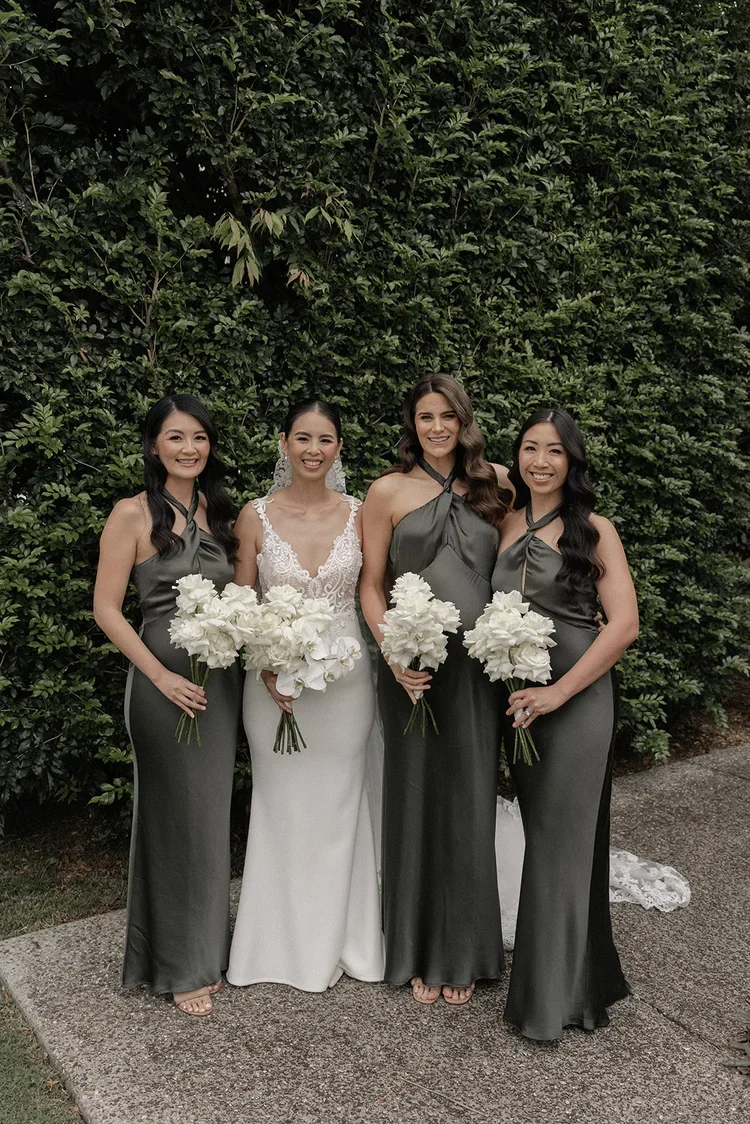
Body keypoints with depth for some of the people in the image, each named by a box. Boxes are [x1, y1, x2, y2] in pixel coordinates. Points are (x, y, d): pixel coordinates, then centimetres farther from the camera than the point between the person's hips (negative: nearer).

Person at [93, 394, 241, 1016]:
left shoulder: (218, 511, 9)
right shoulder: (134, 515, -8)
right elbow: (106, 609, -9)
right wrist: (162, 676, -15)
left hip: (222, 679, 5)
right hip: (164, 680, -5)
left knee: (214, 816, 13)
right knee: (176, 819, 5)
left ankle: (207, 948, 32)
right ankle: (180, 966, 23)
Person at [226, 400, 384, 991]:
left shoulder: (359, 514, 0)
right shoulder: (256, 515, -3)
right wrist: (266, 668, -14)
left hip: (346, 676, 1)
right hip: (275, 679, -1)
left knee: (339, 803, 12)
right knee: (282, 804, 9)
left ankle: (342, 938, 31)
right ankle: (286, 942, 29)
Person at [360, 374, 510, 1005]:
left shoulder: (492, 486, 10)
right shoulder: (389, 492, 3)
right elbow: (371, 586, 1)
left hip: (479, 667, 2)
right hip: (413, 669, -2)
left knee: (470, 805, 8)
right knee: (415, 800, 7)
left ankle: (463, 954, 27)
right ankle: (416, 953, 26)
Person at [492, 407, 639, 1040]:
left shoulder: (594, 530, -5)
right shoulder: (505, 525, 8)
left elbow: (624, 623, -11)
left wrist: (557, 692, -16)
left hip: (580, 695, -5)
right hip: (519, 697, 5)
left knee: (562, 837, -1)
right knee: (539, 830, 11)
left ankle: (551, 996, 12)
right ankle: (581, 977, 29)